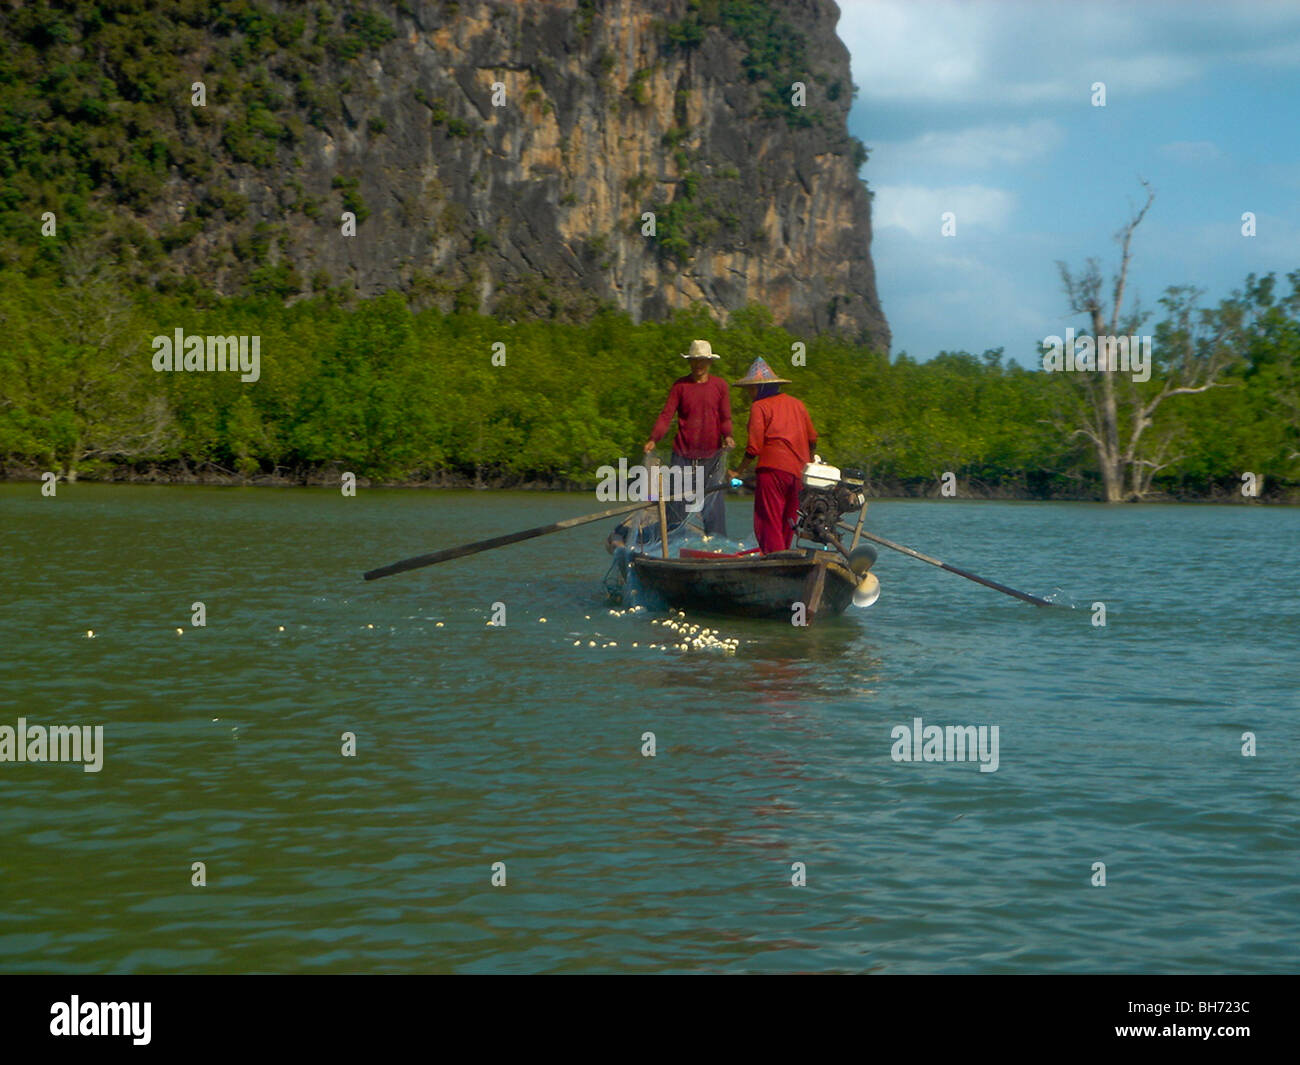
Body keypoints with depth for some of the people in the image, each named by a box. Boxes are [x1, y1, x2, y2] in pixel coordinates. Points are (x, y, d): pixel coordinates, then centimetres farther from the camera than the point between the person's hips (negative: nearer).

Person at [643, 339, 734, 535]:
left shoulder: (719, 385, 7)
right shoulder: (680, 385, 6)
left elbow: (725, 418, 8)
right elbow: (666, 415, -1)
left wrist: (728, 436, -13)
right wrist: (653, 439, -16)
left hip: (712, 454, 0)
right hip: (683, 454, 0)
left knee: (714, 503, -1)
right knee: (676, 504, 0)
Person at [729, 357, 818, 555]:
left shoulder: (760, 406, -2)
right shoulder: (796, 403, 16)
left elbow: (754, 447, -8)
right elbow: (812, 438, 19)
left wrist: (739, 472, 2)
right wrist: (808, 462, 35)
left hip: (773, 469, -7)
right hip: (798, 472, 7)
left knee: (768, 523, -5)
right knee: (788, 526, 15)